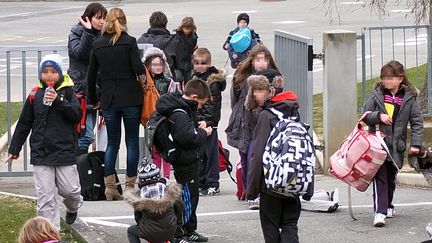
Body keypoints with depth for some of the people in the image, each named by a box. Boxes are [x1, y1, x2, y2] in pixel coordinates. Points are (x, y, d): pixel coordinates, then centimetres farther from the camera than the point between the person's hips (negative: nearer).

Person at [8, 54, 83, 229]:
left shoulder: (68, 92, 0)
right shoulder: (35, 95, 5)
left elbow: (77, 115, -11)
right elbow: (24, 123, 12)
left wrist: (59, 101, -21)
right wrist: (14, 148, 14)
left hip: (64, 151, -1)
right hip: (40, 153, 1)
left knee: (70, 189, 4)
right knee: (45, 197, -2)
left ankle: (72, 208, 40)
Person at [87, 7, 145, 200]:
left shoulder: (98, 45, 3)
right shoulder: (129, 42, -7)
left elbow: (91, 75, 8)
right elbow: (138, 69, -14)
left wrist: (93, 99, 18)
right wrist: (143, 85, 4)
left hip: (108, 99, 3)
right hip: (131, 97, -3)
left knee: (112, 142, 10)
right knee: (132, 142, 6)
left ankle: (109, 185, 2)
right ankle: (130, 185, 4)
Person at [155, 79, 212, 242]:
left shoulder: (185, 110, 9)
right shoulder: (179, 115, -23)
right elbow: (187, 137, -30)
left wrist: (198, 127, 4)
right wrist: (203, 133, -13)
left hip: (190, 160, 11)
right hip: (185, 162, -11)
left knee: (192, 196, 19)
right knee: (187, 197, -5)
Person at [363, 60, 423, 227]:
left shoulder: (409, 97, -1)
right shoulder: (377, 94, 2)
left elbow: (417, 121, 0)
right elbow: (365, 115, 5)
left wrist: (416, 144, -9)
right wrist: (379, 116, -15)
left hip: (396, 146, 1)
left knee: (391, 178, 15)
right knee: (380, 177, -12)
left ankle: (387, 206, 37)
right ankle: (380, 212, -17)